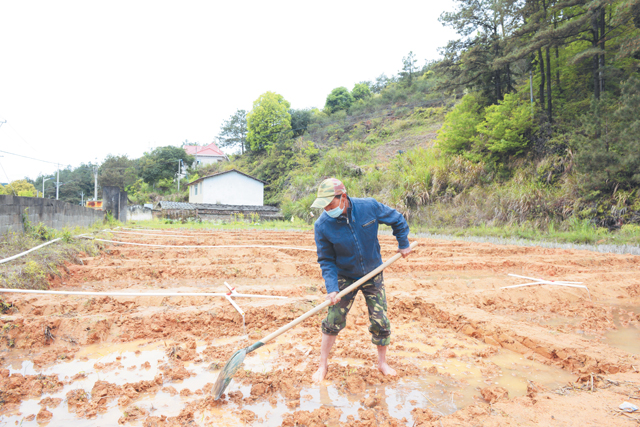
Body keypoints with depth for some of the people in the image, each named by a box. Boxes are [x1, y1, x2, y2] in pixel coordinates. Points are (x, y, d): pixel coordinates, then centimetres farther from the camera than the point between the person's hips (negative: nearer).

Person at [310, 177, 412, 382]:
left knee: (380, 322, 3)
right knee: (333, 321, -2)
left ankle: (382, 363, 27)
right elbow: (326, 261, -12)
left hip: (373, 274, 1)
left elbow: (397, 220, 0)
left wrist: (403, 244, 6)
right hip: (344, 277, -1)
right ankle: (323, 365, 19)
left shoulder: (369, 207, -20)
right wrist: (331, 288, -22)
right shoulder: (322, 225, -20)